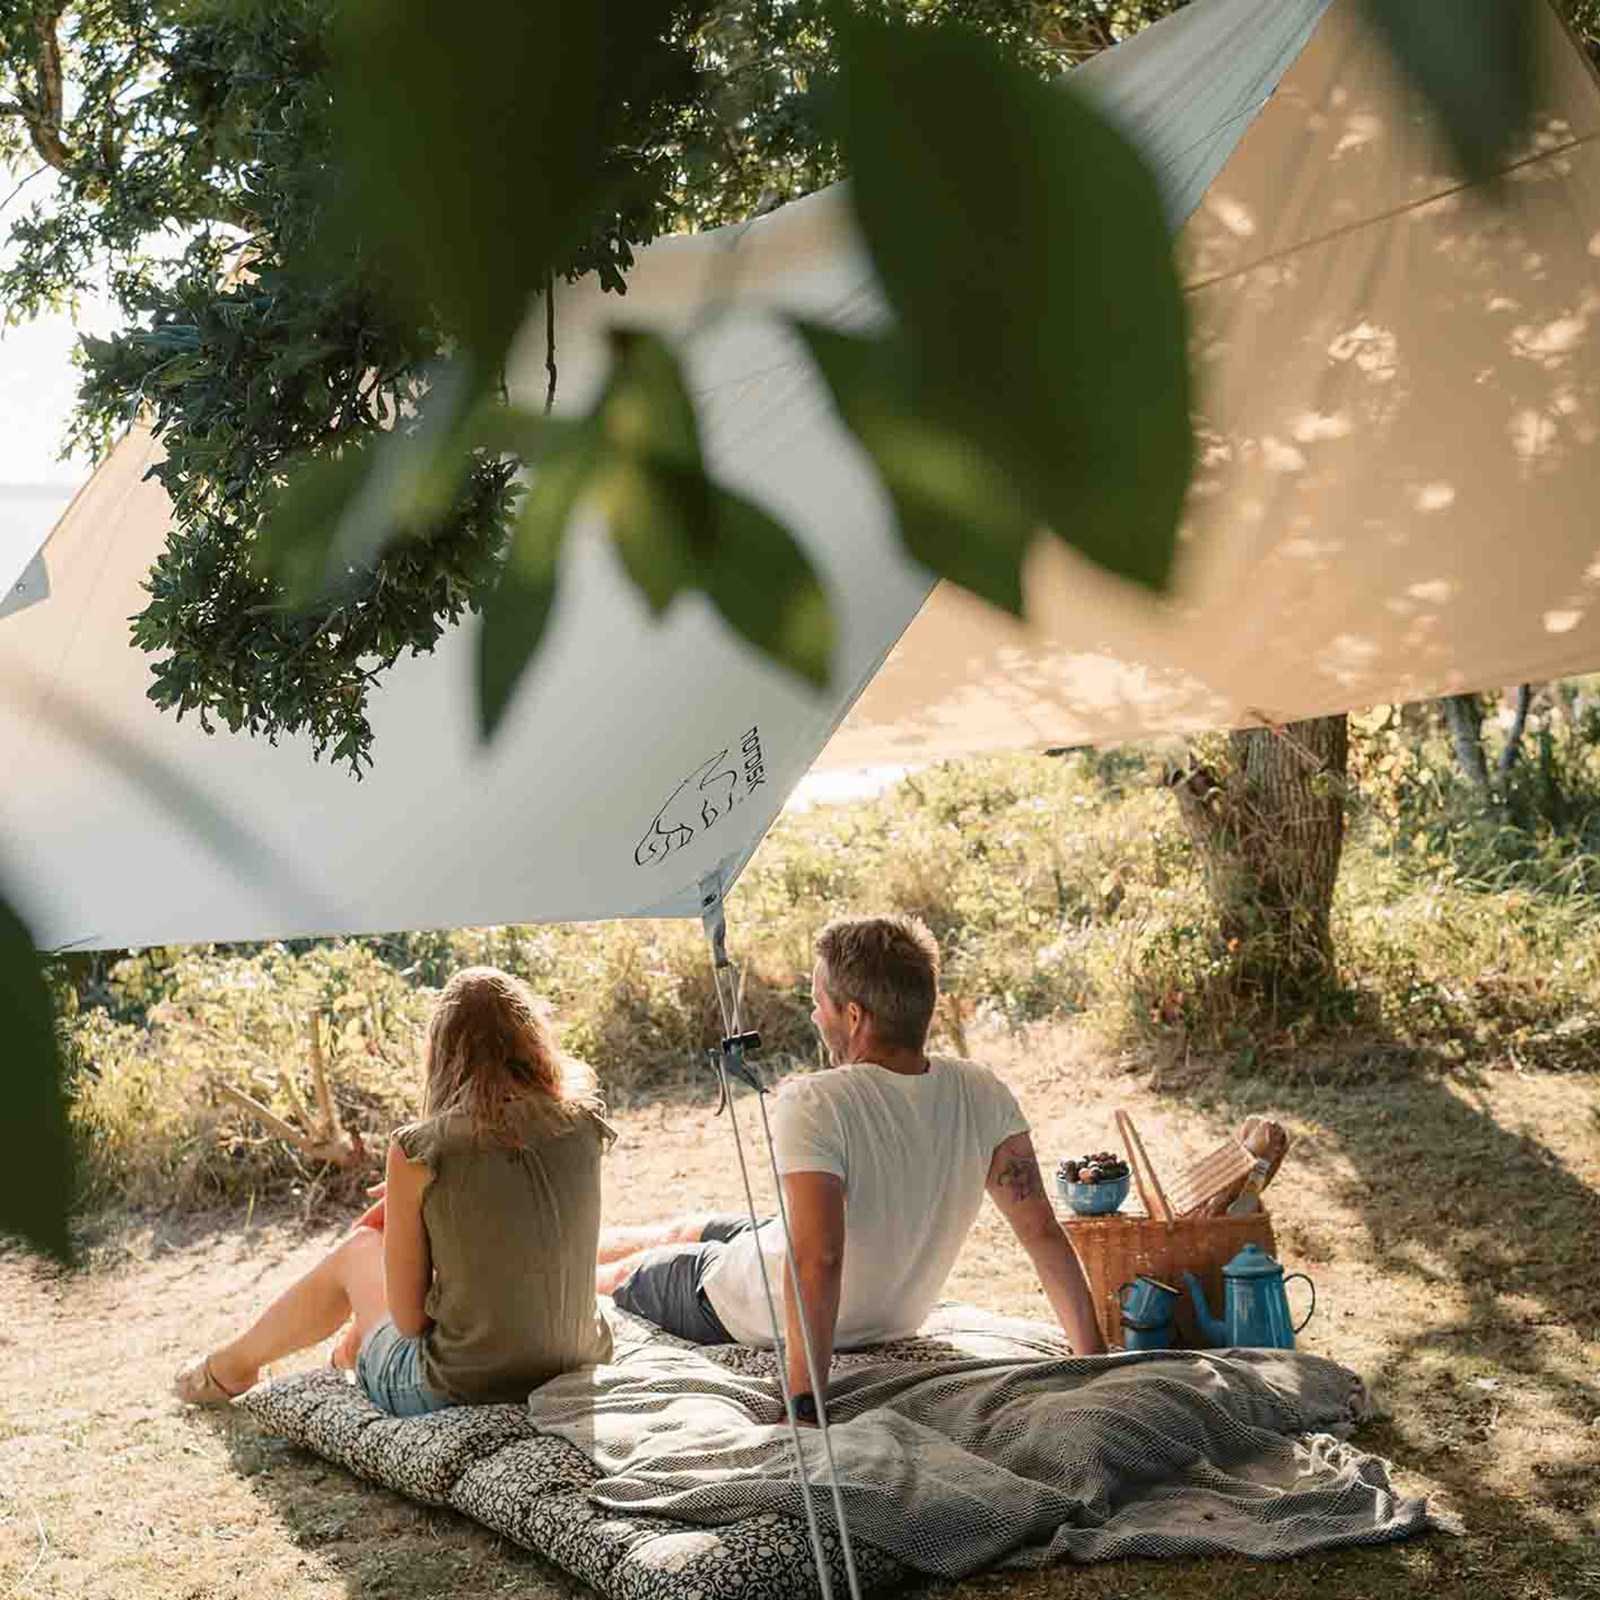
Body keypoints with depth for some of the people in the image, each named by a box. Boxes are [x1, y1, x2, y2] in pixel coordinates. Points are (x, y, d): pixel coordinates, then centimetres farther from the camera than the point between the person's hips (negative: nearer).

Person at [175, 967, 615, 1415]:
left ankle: (232, 1365, 52)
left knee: (358, 1248, 26)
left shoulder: (418, 1153, -16)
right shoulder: (583, 1123, -6)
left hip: (456, 1391, -4)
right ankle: (354, 1348, 56)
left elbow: (410, 1320, -9)